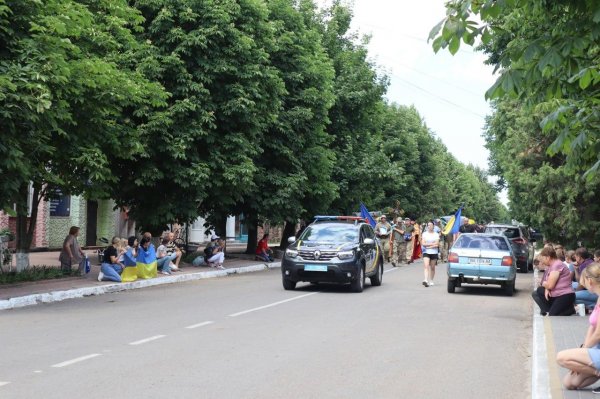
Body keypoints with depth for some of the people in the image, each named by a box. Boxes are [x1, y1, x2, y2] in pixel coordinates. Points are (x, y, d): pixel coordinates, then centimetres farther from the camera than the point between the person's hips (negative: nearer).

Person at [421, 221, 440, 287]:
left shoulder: (436, 234, 5)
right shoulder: (424, 234, 7)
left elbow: (437, 244, -6)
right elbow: (423, 243, -3)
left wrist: (428, 246, -9)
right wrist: (432, 244, -7)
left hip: (434, 253, 1)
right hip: (426, 252, 0)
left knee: (432, 267, 7)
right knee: (426, 266, -16)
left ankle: (431, 281, 19)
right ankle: (426, 280, -27)